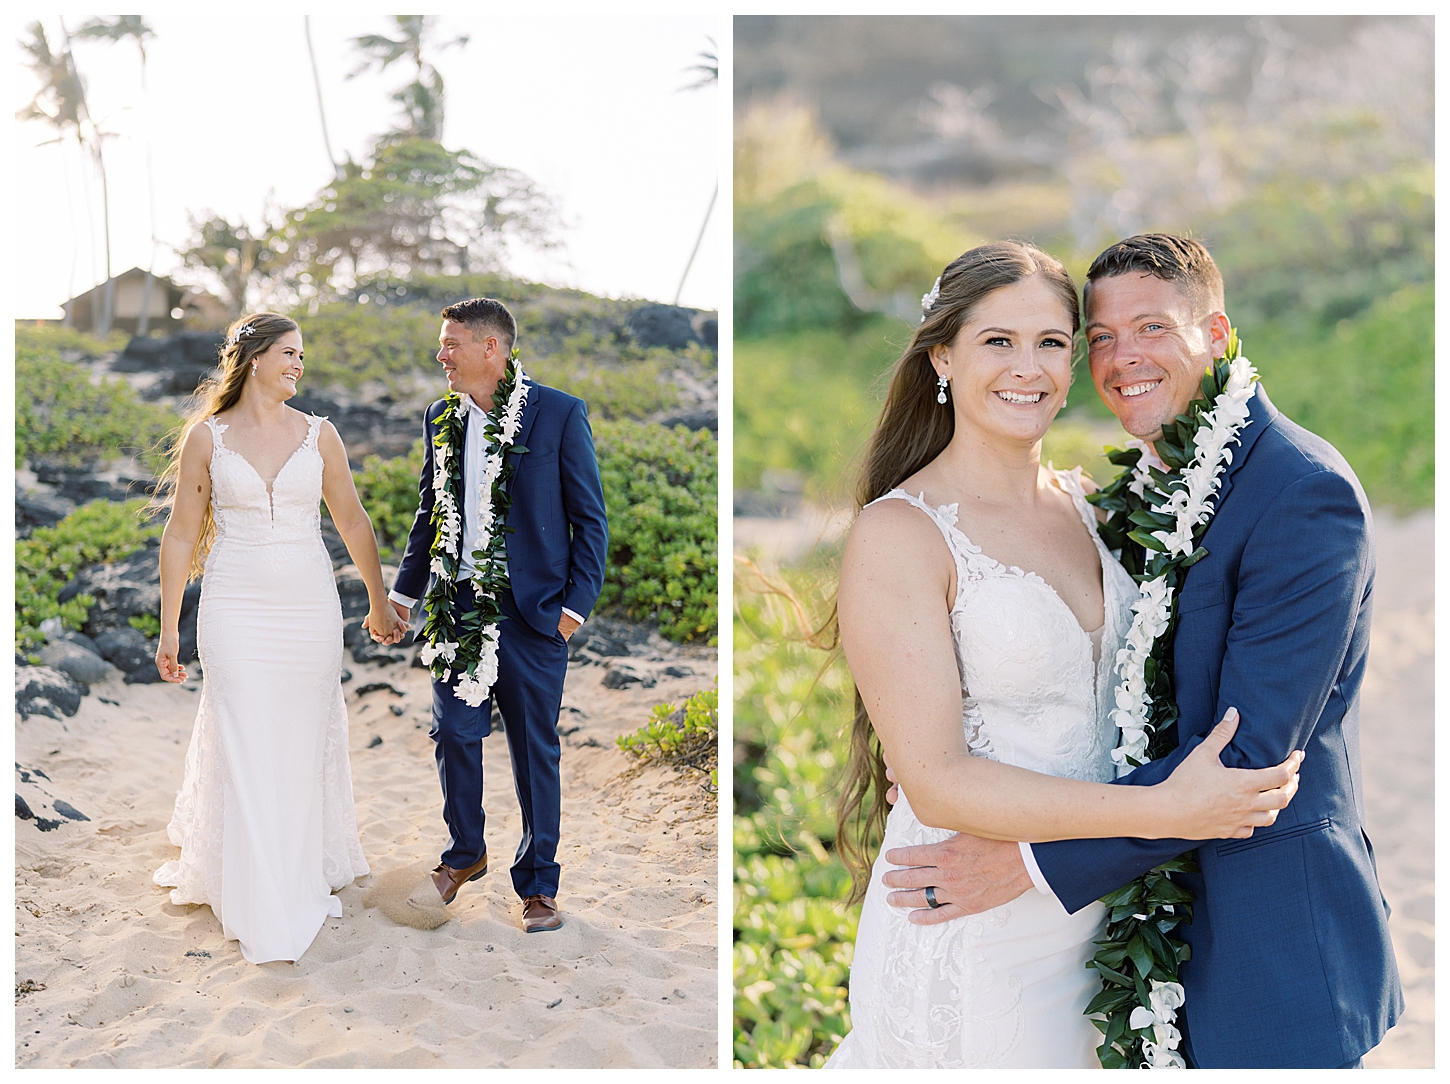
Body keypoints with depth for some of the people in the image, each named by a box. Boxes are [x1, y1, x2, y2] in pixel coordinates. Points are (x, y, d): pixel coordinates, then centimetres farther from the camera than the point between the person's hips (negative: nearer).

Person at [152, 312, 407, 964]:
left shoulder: (318, 435, 3)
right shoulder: (206, 437, -1)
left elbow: (353, 523, 12)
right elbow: (180, 535, 2)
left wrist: (379, 605, 16)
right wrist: (168, 630, 2)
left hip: (309, 605, 2)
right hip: (235, 609, -2)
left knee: (305, 741, 11)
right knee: (243, 746, -1)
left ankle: (307, 875, 31)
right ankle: (255, 898, 10)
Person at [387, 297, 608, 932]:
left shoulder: (560, 414, -5)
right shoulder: (440, 418, 9)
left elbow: (590, 517, -3)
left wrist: (577, 601, -9)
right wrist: (404, 592, 18)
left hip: (532, 612, -4)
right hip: (458, 605, 4)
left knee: (536, 750, 5)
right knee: (454, 735, 8)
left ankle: (538, 884, 19)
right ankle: (464, 854, 31)